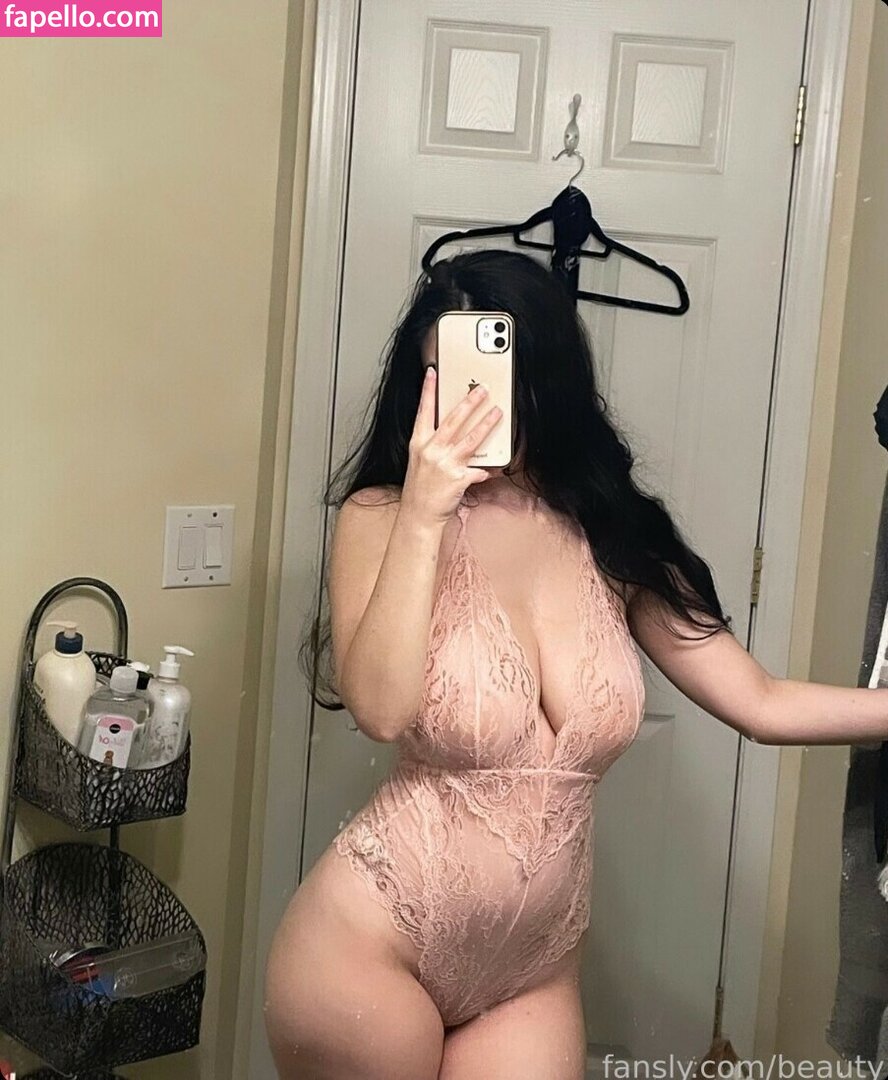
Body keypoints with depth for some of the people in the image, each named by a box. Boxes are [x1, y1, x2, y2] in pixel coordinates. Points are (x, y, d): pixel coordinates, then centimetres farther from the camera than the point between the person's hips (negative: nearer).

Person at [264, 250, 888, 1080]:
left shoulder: (614, 540, -1)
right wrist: (425, 512, -25)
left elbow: (760, 703, 1)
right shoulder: (382, 518, -8)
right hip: (371, 946, -2)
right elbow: (381, 710, -22)